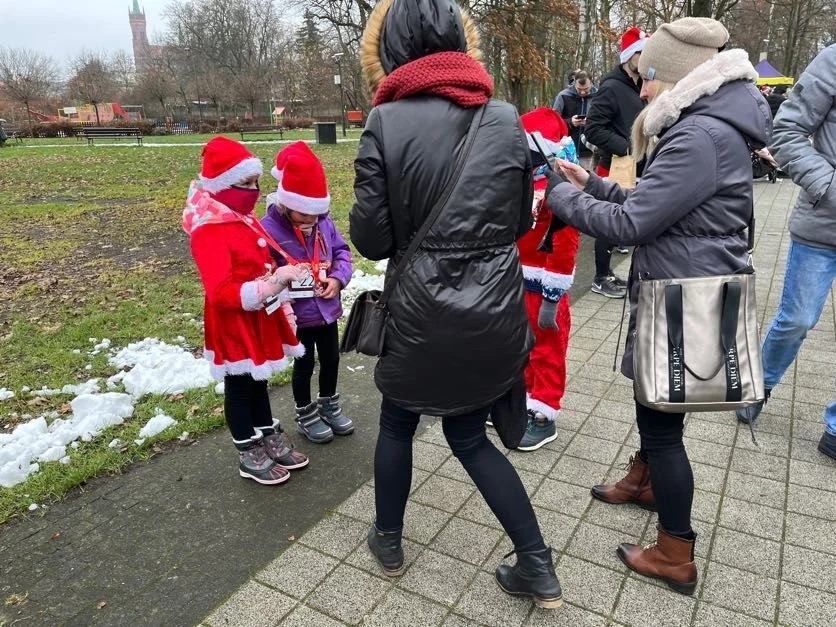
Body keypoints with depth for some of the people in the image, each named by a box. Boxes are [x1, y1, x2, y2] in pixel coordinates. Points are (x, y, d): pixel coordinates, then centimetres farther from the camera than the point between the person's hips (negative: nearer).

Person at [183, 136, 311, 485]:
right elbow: (221, 292, -30)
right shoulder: (209, 232, -23)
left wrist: (283, 273, 2)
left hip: (260, 319, 8)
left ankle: (270, 439, 37)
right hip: (234, 324, -8)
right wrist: (271, 285, -36)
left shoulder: (244, 218, 6)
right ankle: (249, 455, 24)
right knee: (239, 387, 8)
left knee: (259, 381, 21)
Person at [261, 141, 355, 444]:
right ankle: (306, 415, 33)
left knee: (331, 358, 20)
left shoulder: (324, 222, -4)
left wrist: (338, 278, -11)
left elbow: (342, 251, 6)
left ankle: (329, 405, 42)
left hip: (327, 308, 5)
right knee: (304, 364, 12)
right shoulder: (268, 228, -19)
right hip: (298, 314, -5)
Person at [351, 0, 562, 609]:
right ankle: (539, 566, 24)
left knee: (398, 423, 23)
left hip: (423, 316, -3)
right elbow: (520, 221, 9)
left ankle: (389, 541, 43)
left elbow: (372, 239, -8)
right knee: (469, 434, 22)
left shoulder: (386, 123, -10)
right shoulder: (506, 117, 2)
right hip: (496, 313, 4)